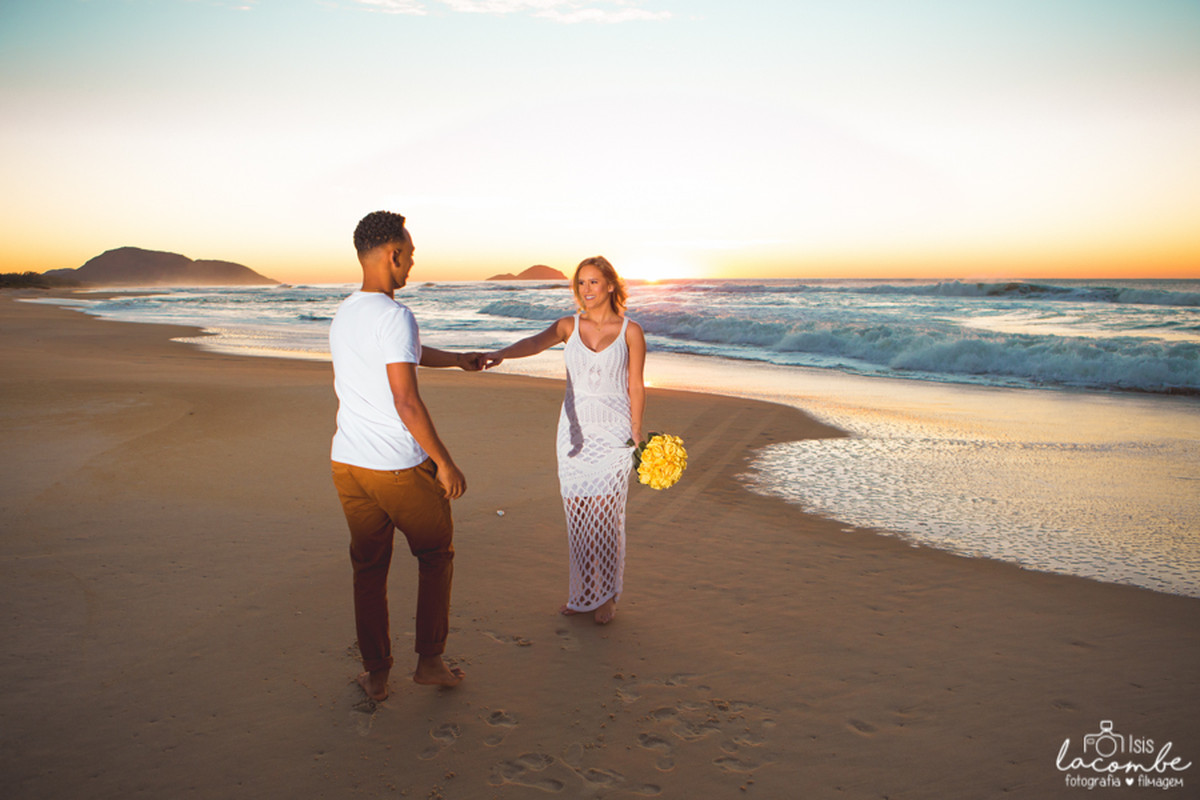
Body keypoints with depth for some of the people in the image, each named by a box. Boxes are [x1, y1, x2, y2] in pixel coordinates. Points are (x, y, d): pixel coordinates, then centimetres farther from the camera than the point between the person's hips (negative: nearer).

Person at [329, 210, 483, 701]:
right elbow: (407, 403, -24)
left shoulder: (342, 316, 9)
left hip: (347, 459, 7)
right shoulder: (395, 316, -19)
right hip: (399, 466, -7)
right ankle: (430, 661, 24)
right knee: (436, 554, 15)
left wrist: (455, 359, 40)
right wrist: (444, 462, -14)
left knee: (368, 567, 17)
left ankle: (375, 674, 28)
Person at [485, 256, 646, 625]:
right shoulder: (569, 326, 3)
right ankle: (583, 593, 23)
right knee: (577, 515, 7)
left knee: (606, 516, -3)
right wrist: (499, 353, -36)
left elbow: (636, 387, 0)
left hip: (612, 433, -3)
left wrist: (636, 435, -4)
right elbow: (535, 342, -16)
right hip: (574, 431, 3)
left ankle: (608, 596, 15)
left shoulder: (630, 331, -2)